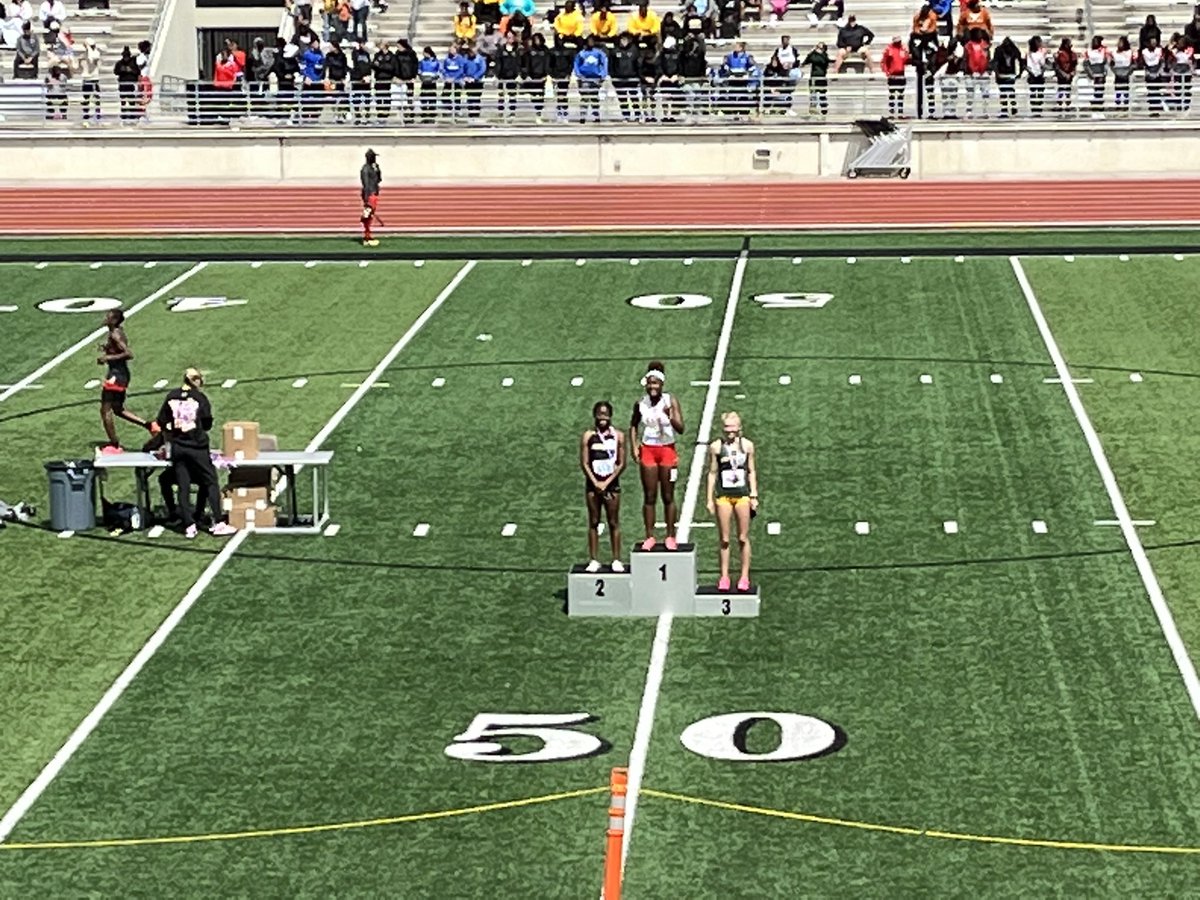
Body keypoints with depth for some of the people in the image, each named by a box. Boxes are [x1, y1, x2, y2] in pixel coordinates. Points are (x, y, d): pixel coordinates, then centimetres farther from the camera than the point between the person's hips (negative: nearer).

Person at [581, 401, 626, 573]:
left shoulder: (618, 436, -1)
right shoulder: (588, 436, 0)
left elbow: (621, 464, -2)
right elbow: (584, 463, -2)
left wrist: (606, 483, -9)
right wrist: (596, 483, -12)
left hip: (611, 484, -1)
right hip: (593, 483, 1)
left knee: (614, 523, 4)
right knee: (593, 522, 5)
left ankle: (616, 560, 9)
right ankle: (594, 560, 10)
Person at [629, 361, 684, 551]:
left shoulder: (670, 402, -7)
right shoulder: (641, 404, -1)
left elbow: (680, 429, -11)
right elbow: (633, 426, 14)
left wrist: (670, 416, -28)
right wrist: (634, 446, 1)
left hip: (667, 450, -2)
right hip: (648, 450, 2)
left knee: (668, 496, 4)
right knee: (649, 497, 3)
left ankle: (670, 536, 11)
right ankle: (650, 537, 8)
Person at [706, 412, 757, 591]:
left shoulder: (747, 445, 2)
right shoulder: (716, 447, -2)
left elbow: (752, 471, 9)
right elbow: (712, 473, 3)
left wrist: (754, 495, 5)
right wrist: (710, 499, 1)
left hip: (742, 495, 1)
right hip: (723, 496, -1)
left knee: (743, 538, 5)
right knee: (723, 539, 4)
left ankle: (744, 576, 14)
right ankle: (724, 576, 12)